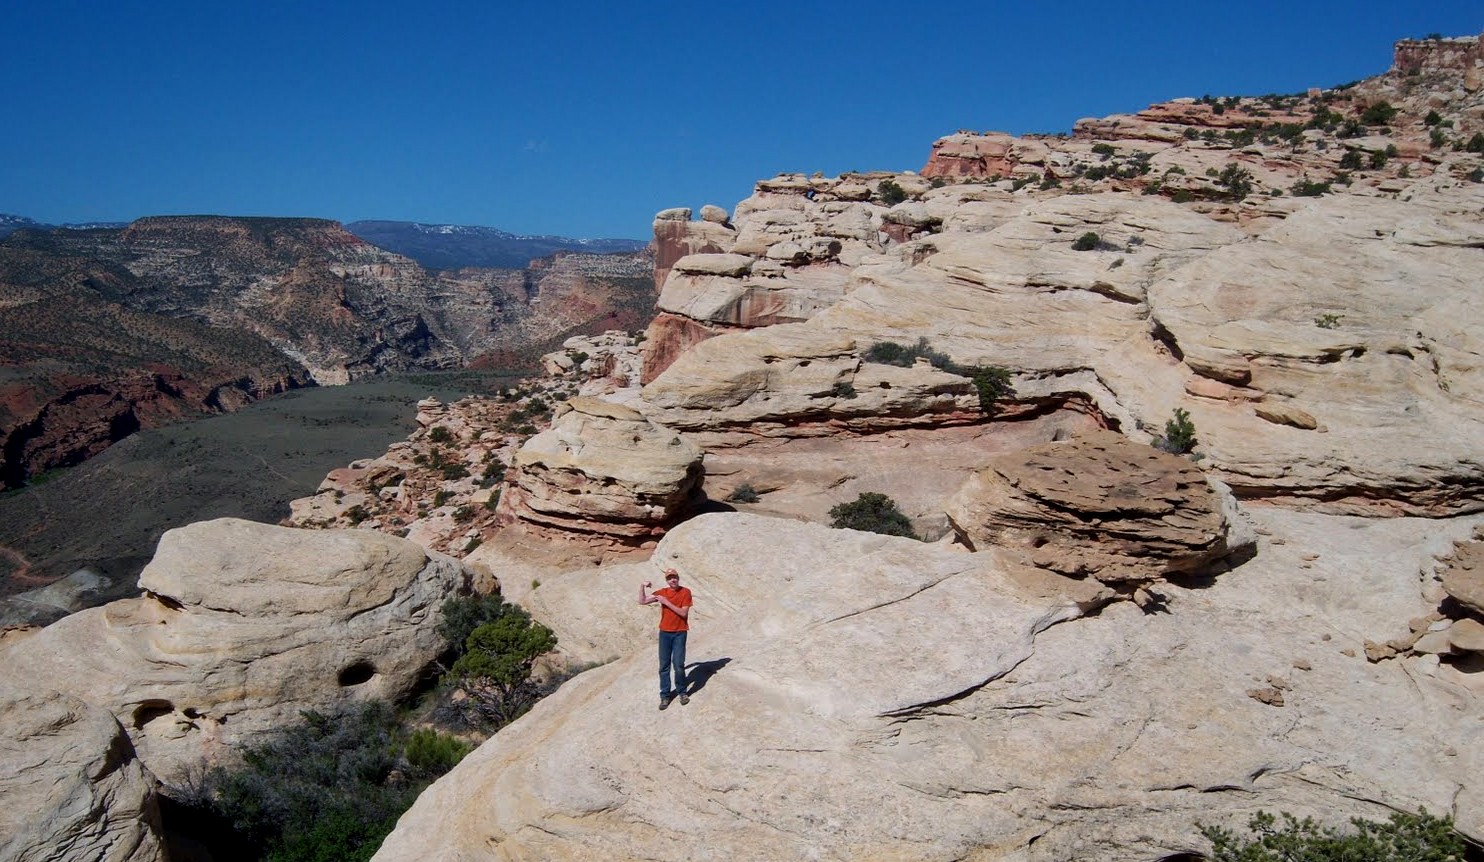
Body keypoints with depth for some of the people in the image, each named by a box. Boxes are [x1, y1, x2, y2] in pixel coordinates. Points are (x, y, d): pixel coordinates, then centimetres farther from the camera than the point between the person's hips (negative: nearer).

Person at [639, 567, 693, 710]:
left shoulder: (685, 592, -7)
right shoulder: (662, 592, 3)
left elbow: (683, 613, -14)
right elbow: (642, 601, 1)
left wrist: (667, 602, -18)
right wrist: (642, 587, -13)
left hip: (679, 633, -3)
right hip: (664, 633, 3)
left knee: (678, 665, -5)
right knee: (664, 665, 4)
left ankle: (682, 692, 14)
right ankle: (665, 695, 10)